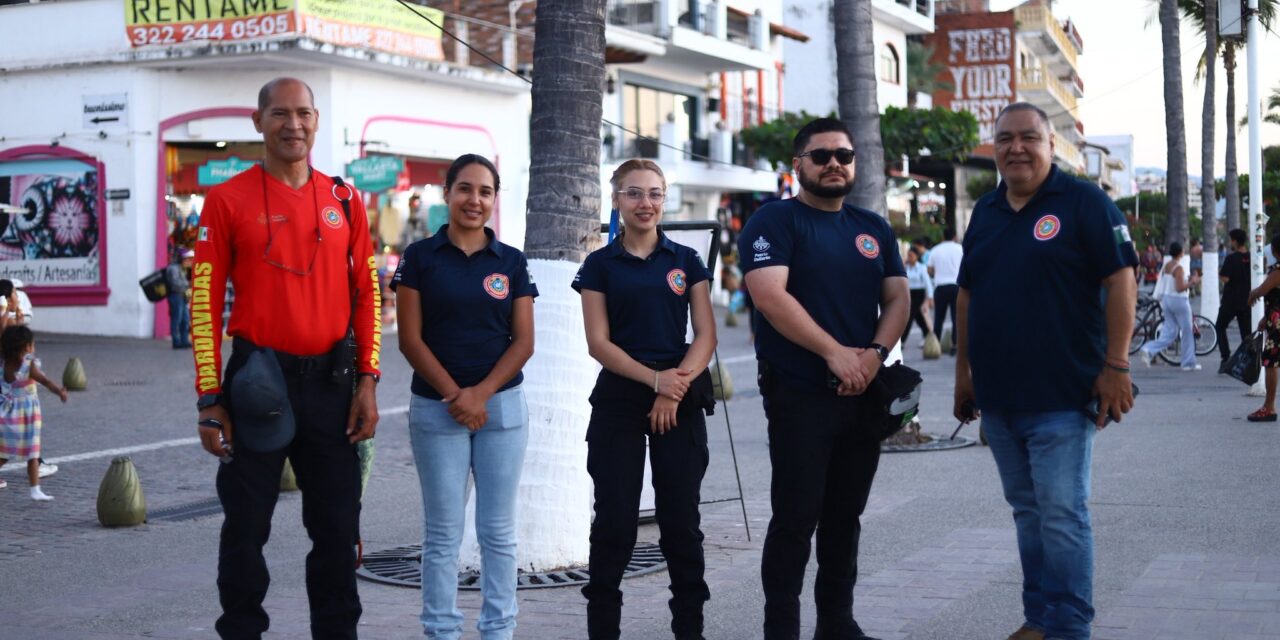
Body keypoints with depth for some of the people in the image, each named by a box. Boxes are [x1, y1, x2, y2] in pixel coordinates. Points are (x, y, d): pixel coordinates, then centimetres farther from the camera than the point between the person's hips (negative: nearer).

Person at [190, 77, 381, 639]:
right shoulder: (227, 199, -2)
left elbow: (366, 293, 9)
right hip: (259, 383, -2)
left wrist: (367, 382, 1)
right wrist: (210, 399, -8)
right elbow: (205, 301, -4)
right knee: (246, 525, 6)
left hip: (331, 382, 3)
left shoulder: (344, 200, 7)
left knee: (337, 525, 9)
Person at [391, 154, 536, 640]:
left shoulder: (512, 262, 6)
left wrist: (481, 393, -11)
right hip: (436, 408, -2)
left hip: (502, 406, 2)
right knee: (443, 532, 3)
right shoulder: (420, 257, 0)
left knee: (498, 530, 6)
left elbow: (524, 341, 2)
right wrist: (453, 395, -11)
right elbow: (410, 338, -4)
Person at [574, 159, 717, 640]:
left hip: (682, 402, 1)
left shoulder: (686, 261, 7)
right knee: (615, 519, 1)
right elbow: (599, 343, -4)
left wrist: (675, 388, -13)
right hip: (619, 400, -1)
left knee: (680, 518, 4)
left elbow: (706, 335, 2)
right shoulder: (600, 265, 3)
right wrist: (655, 379, -16)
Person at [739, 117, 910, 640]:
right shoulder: (775, 222, -5)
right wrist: (835, 353, -19)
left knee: (845, 516, 11)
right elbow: (770, 296, -17)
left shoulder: (874, 229, 15)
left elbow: (897, 298, 11)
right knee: (796, 518, -4)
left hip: (862, 395, 6)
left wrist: (876, 353, -9)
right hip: (799, 395, -6)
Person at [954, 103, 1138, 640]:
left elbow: (1120, 281, -10)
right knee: (1027, 512, 13)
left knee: (1061, 515, -6)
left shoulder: (1083, 202, -5)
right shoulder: (985, 211, 14)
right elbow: (968, 293, 18)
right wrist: (963, 369, 15)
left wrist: (1115, 366, -15)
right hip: (998, 396, 6)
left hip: (1061, 395, -6)